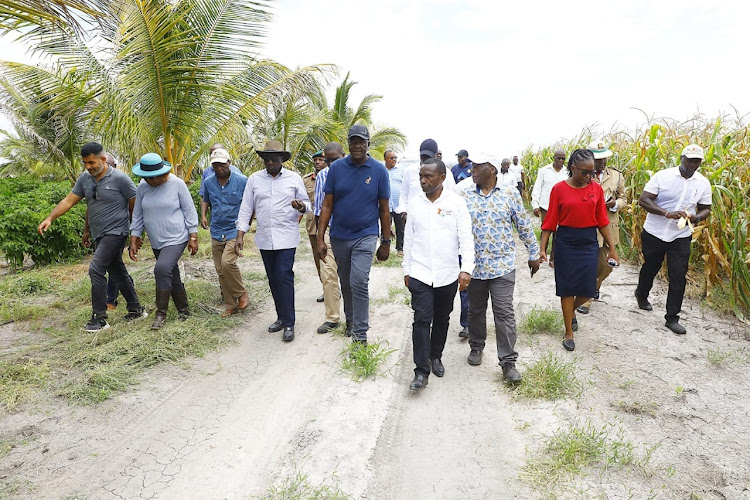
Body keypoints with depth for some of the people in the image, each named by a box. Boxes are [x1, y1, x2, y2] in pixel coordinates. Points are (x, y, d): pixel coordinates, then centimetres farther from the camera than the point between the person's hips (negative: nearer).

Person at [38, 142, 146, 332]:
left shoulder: (119, 179, -13)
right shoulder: (84, 178, 6)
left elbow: (136, 206, -9)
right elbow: (68, 201, 8)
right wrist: (49, 218, -3)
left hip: (115, 233, -7)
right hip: (99, 235, 7)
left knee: (96, 270, -15)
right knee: (118, 272, 12)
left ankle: (99, 318, -7)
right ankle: (136, 309, 23)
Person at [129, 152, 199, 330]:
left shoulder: (177, 184, -11)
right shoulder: (142, 187, 1)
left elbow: (190, 211, -7)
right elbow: (138, 215, 8)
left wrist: (193, 237, -9)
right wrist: (134, 240, 4)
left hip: (176, 238, -6)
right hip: (156, 242, 6)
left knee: (162, 269, -24)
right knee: (172, 277, 13)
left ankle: (161, 313, -11)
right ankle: (183, 309, 30)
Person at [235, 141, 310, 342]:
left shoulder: (294, 178, 2)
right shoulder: (254, 179, 7)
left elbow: (307, 203, 6)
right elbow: (246, 208, 7)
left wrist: (301, 206, -19)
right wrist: (240, 235, 1)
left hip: (286, 237, -3)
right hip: (264, 238, 3)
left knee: (284, 277, -10)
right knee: (273, 279, 10)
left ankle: (289, 323, -2)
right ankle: (281, 317, 23)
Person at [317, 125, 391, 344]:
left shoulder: (379, 170, -4)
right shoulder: (336, 167, -1)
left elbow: (384, 208, 0)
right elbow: (327, 204, 0)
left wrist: (386, 242, 1)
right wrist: (320, 238, -5)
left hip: (365, 235, -3)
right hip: (339, 236, 3)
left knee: (359, 283, -14)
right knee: (345, 283, 16)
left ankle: (360, 334, -1)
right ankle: (350, 319, 39)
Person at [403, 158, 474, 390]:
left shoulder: (456, 202, -5)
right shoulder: (415, 202, 3)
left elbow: (466, 238, -7)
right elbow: (409, 238, 8)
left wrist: (466, 269, -18)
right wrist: (406, 270, 10)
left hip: (448, 274, 0)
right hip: (420, 273, 1)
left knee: (442, 319, 14)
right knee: (422, 320, -5)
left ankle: (435, 356, 35)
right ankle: (421, 371, 2)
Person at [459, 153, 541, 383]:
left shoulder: (510, 194, -1)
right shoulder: (464, 194, 2)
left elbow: (524, 226, 5)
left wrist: (534, 254, 8)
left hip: (502, 265, -2)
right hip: (474, 265, 2)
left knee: (504, 313, -2)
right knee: (476, 310, 15)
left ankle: (508, 361, 8)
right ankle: (476, 347, 36)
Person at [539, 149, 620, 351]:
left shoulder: (596, 189, 1)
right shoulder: (559, 189, -7)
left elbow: (602, 221, 5)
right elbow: (550, 221, -5)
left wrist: (612, 248, 5)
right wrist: (543, 248, -9)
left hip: (589, 244, 3)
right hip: (565, 244, -3)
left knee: (587, 290, 4)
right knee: (567, 288, 4)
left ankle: (571, 310, 38)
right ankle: (569, 333, 19)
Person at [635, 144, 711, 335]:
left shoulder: (703, 183, 1)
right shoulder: (663, 176, -10)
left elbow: (705, 209, 10)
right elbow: (643, 200, -15)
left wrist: (696, 217, -14)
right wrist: (667, 213, -28)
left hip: (681, 238, 2)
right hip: (654, 233, -2)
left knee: (678, 277, -2)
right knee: (650, 268, 18)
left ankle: (672, 318, 9)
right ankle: (641, 295, 47)